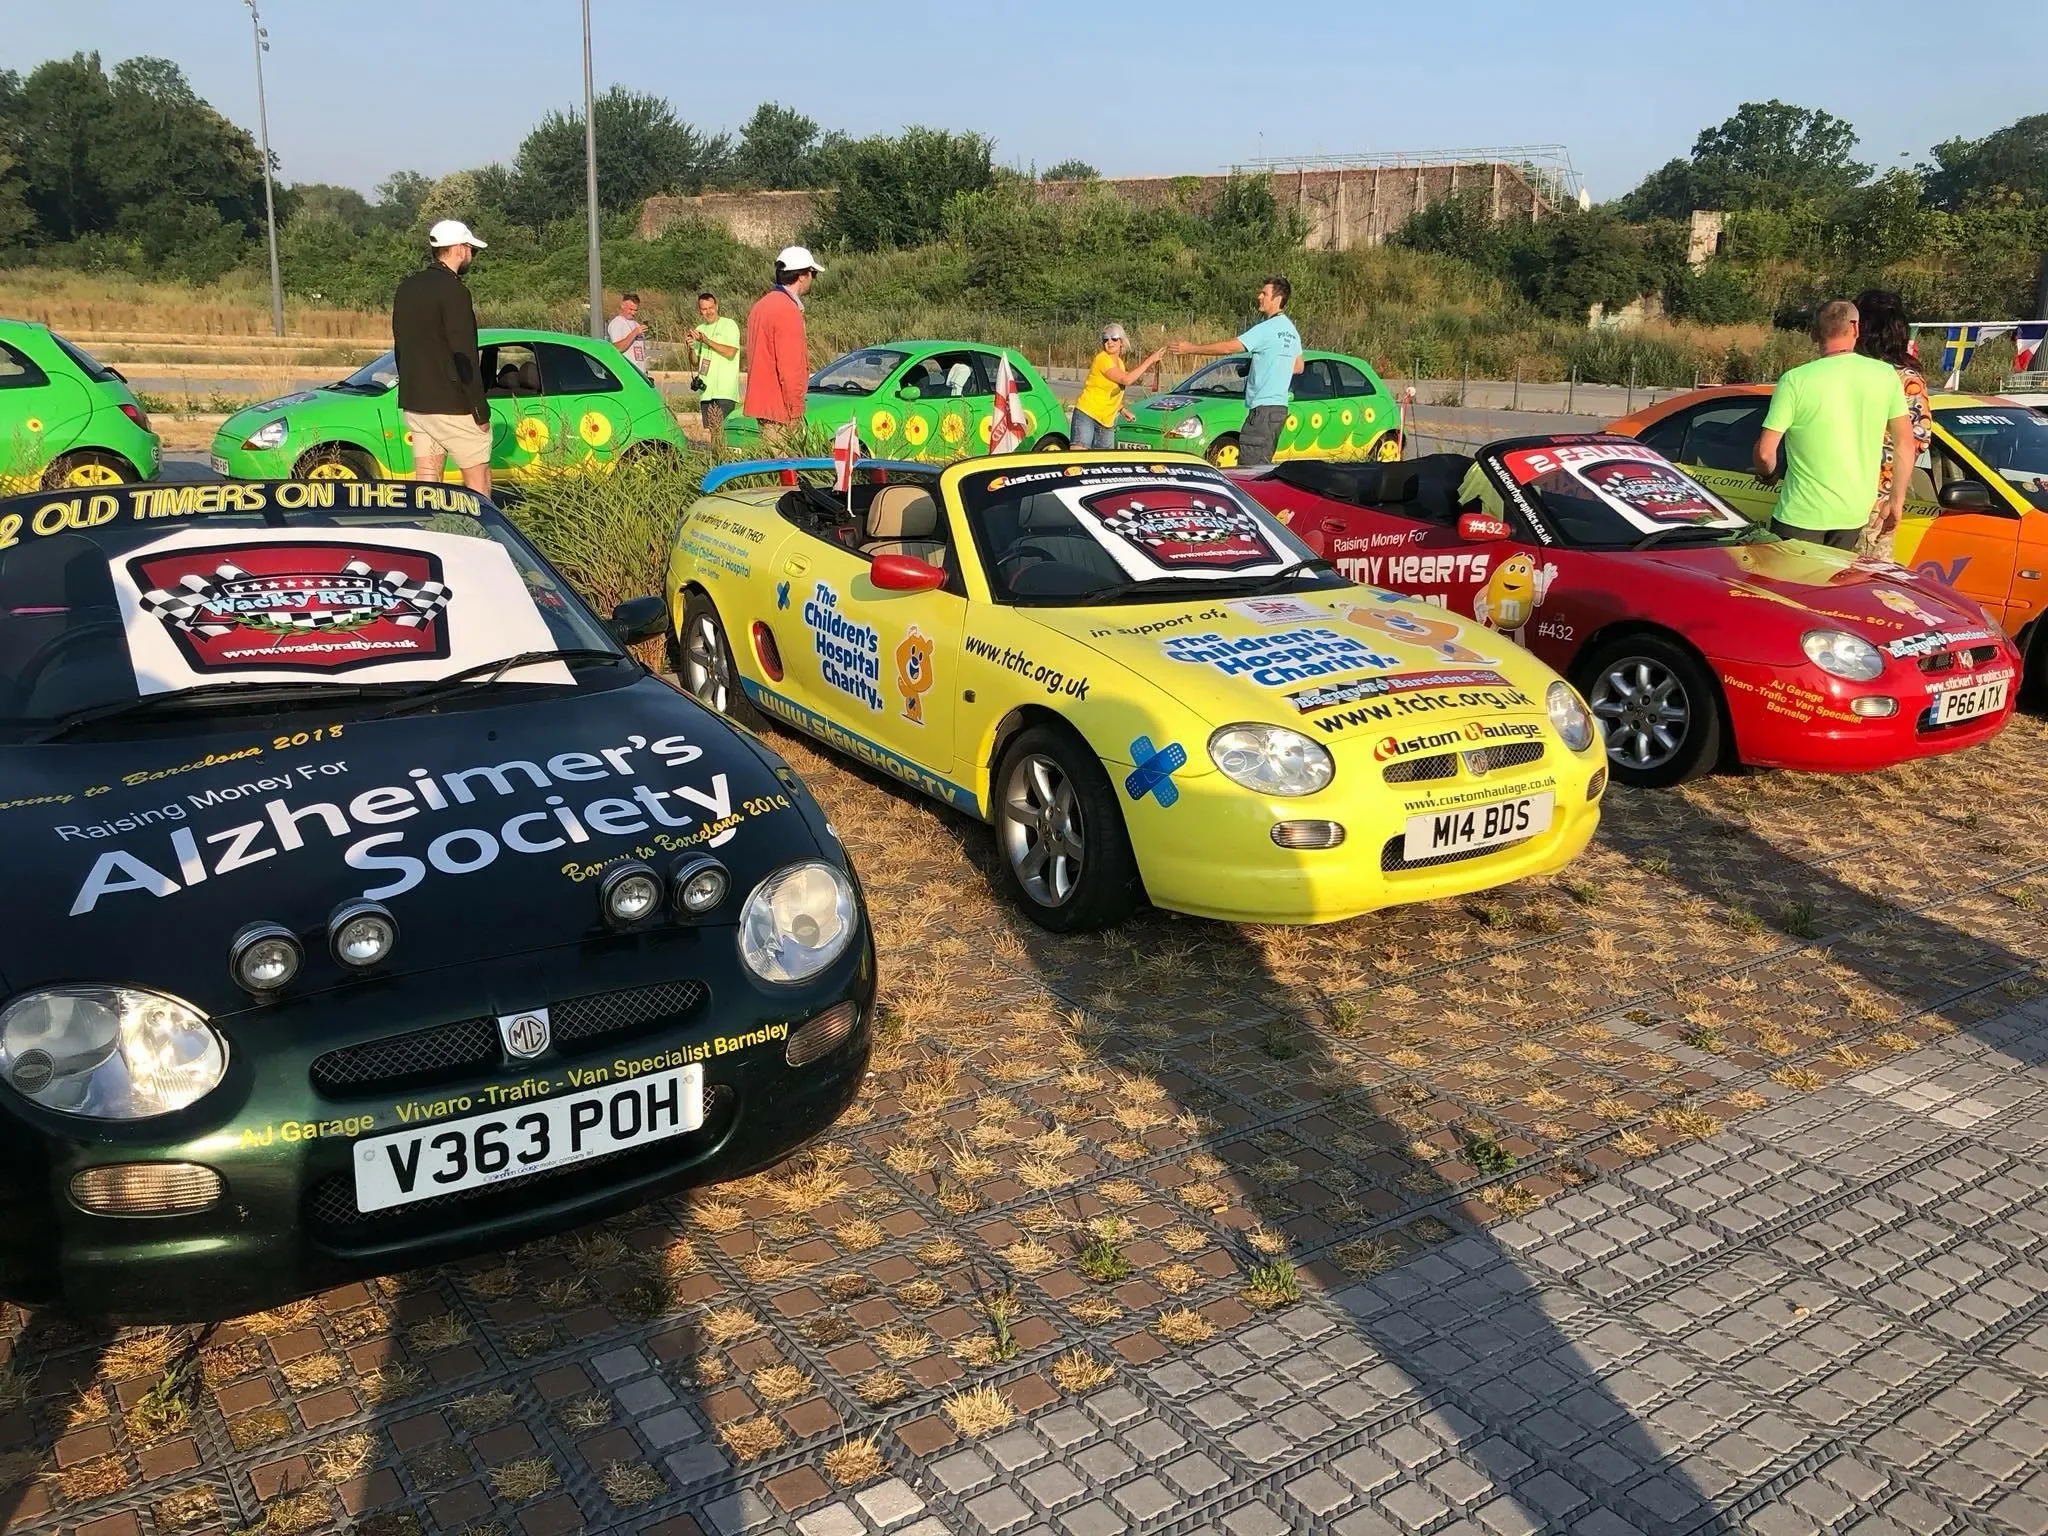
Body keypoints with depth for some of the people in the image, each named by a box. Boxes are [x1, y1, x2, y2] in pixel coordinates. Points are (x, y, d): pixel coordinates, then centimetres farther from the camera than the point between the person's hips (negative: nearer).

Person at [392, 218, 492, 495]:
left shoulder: (407, 288, 12)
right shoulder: (453, 290, -14)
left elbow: (399, 348, 18)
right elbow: (464, 357, -17)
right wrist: (481, 411, -14)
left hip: (413, 403, 8)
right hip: (451, 405, -8)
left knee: (425, 481, 8)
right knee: (478, 478, 1)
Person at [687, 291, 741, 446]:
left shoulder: (729, 325, 0)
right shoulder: (699, 329, 18)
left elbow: (730, 352, -14)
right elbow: (695, 362, 18)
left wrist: (707, 341, -16)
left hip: (725, 390, -6)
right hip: (706, 389, 6)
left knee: (722, 429, -15)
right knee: (708, 431, 6)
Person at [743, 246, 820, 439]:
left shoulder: (762, 305, 15)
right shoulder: (788, 310, -16)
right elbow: (789, 367, -19)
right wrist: (795, 412, -15)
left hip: (761, 401, 10)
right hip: (779, 408, -10)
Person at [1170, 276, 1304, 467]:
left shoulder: (1267, 329, -13)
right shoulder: (1292, 331, 16)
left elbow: (1228, 347, -15)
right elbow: (1298, 367, 26)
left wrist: (1191, 349, -8)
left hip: (1263, 407, -10)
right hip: (1280, 406, 10)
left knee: (1249, 466, -11)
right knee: (1262, 464, 13)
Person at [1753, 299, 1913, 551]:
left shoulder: (1795, 381, -12)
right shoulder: (1886, 375, 0)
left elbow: (1765, 451, -13)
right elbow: (1905, 444, 5)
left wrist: (1768, 474, 10)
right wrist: (1897, 500, 15)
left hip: (1803, 516, -4)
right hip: (1855, 515, 4)